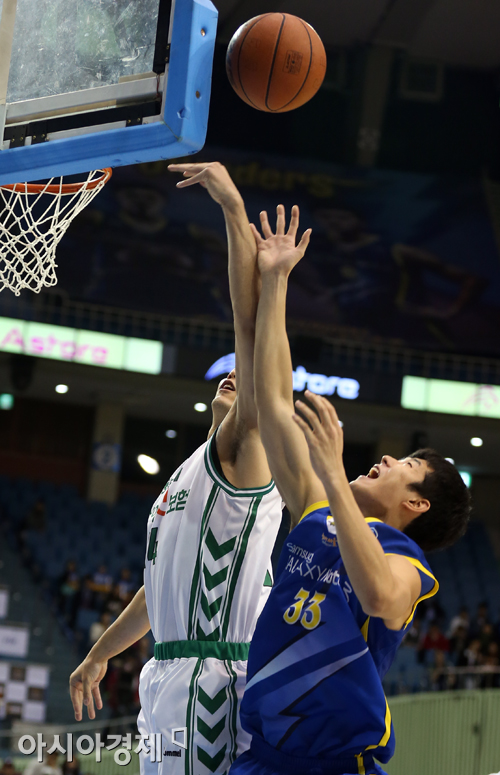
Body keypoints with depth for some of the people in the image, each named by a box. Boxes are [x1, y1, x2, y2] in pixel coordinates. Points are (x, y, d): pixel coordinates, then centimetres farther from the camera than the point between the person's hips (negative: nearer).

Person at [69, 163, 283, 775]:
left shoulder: (243, 450, -2)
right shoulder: (192, 473, 25)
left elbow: (250, 327, -14)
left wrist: (234, 209, -18)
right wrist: (99, 655, 39)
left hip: (212, 678, -9)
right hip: (171, 677, 9)